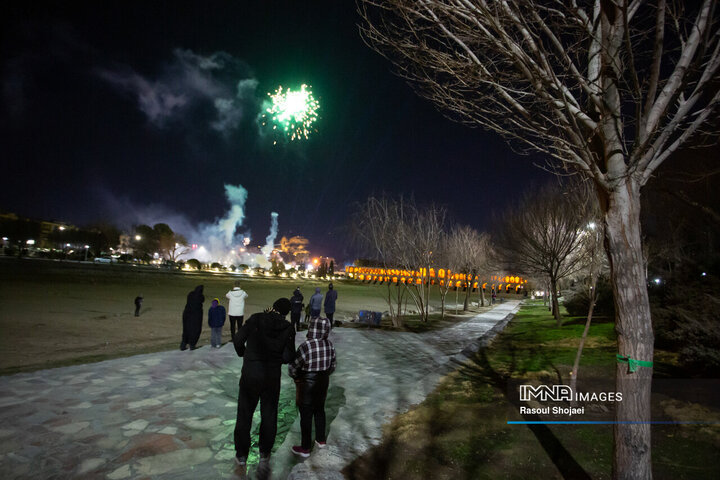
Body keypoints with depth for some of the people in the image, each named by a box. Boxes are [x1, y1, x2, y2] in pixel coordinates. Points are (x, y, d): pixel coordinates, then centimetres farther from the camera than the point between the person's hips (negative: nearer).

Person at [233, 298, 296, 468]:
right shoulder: (288, 328, -8)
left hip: (250, 373, 0)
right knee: (269, 415, 18)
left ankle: (241, 454, 27)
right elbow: (287, 357, -10)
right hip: (272, 376, 1)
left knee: (244, 414, 16)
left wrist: (243, 353, 12)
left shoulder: (256, 319, -9)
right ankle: (264, 453, 31)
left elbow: (237, 340, -8)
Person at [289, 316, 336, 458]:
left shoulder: (306, 346, -25)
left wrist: (296, 377, 3)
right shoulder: (329, 345, -7)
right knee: (319, 410, 23)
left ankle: (305, 448, 21)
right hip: (323, 382, 6)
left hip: (306, 384, -6)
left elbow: (293, 366, -17)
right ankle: (321, 440, 38)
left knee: (306, 415, 8)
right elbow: (333, 365, 4)